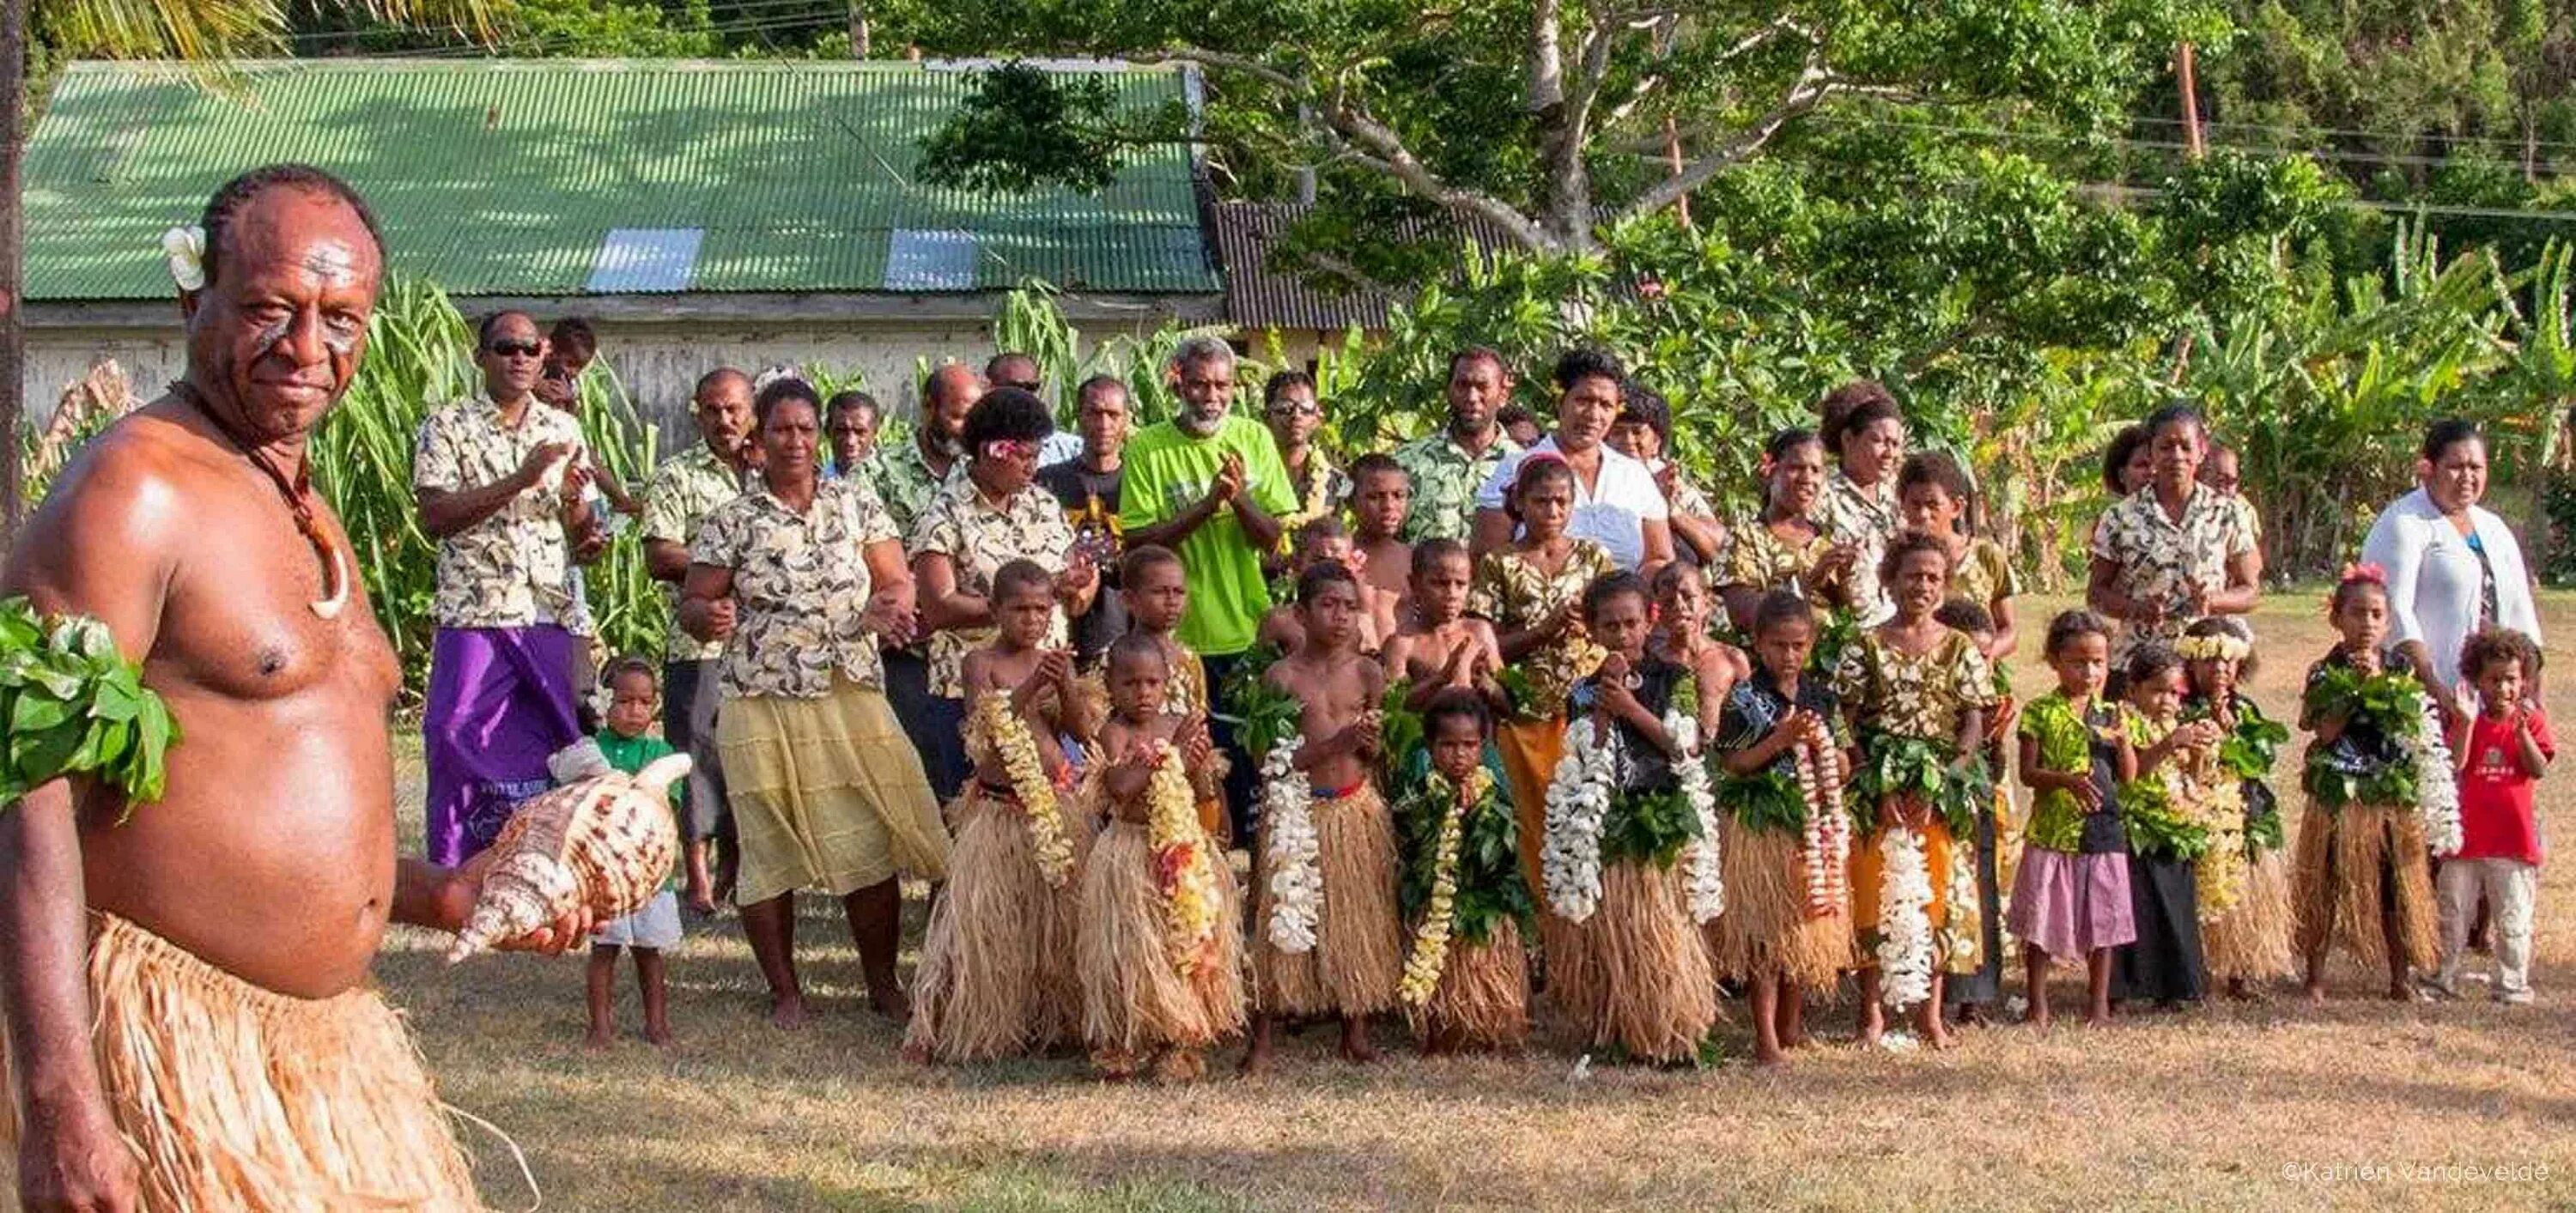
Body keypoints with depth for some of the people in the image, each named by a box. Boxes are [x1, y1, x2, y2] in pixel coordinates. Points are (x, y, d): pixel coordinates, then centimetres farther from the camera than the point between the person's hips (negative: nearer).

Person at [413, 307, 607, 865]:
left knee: (545, 755, 5)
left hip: (551, 616, 4)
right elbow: (435, 517, -11)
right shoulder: (448, 427, 2)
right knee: (461, 745, -7)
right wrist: (521, 479, -17)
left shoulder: (563, 429, 14)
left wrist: (573, 499, -7)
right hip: (474, 616, -4)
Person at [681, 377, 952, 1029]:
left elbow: (898, 581, 9)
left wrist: (887, 608, -14)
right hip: (762, 709, -1)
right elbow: (691, 606, 4)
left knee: (869, 845, -1)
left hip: (851, 699, 1)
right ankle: (785, 991, 14)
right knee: (769, 850, 1)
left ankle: (883, 984, 12)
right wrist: (710, 615, -20)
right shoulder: (732, 521, 3)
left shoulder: (857, 503, 8)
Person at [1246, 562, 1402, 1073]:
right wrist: (1337, 744, -21)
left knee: (1358, 916, 6)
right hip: (1297, 809, -3)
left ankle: (1356, 1030, 18)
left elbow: (1376, 756, 7)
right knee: (1283, 919, -3)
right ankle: (1261, 1040, 2)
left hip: (1357, 806, 3)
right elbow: (1275, 756, -11)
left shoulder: (1367, 674, 3)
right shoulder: (1282, 675, -6)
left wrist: (1371, 742, -17)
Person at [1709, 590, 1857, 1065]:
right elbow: (1732, 764, -10)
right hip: (1761, 825, -5)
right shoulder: (1745, 698, -5)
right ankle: (1766, 1039, -3)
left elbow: (1842, 770, 10)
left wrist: (1820, 742, -9)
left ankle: (1792, 1026, 25)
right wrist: (1781, 739, -18)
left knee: (1808, 924, 10)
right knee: (1765, 931, -5)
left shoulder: (1822, 697, 8)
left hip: (1815, 825, 5)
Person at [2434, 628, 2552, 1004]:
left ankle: (2512, 984, 12)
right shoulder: (2468, 722, 4)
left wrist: (2521, 730, -22)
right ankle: (2444, 978, 18)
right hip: (2466, 837, 1)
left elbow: (2539, 769, -10)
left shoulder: (2532, 720, 2)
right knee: (2453, 914, 8)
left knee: (2513, 918, 3)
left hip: (2512, 839, -1)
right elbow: (2455, 763, -12)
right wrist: (2467, 721, -20)